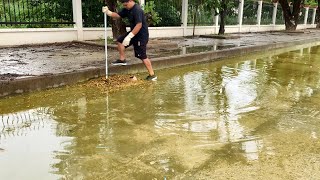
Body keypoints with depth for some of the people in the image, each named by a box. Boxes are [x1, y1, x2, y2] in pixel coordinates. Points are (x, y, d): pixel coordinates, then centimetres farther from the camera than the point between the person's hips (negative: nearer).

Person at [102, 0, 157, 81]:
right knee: (120, 41, 15)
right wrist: (108, 12, -10)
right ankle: (122, 59, 25)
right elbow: (117, 15, 9)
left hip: (141, 35, -9)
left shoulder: (137, 10, -24)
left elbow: (139, 25, -32)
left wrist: (129, 37, -32)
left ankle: (152, 75, 0)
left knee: (142, 56, -7)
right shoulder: (127, 9, 6)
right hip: (134, 32, 10)